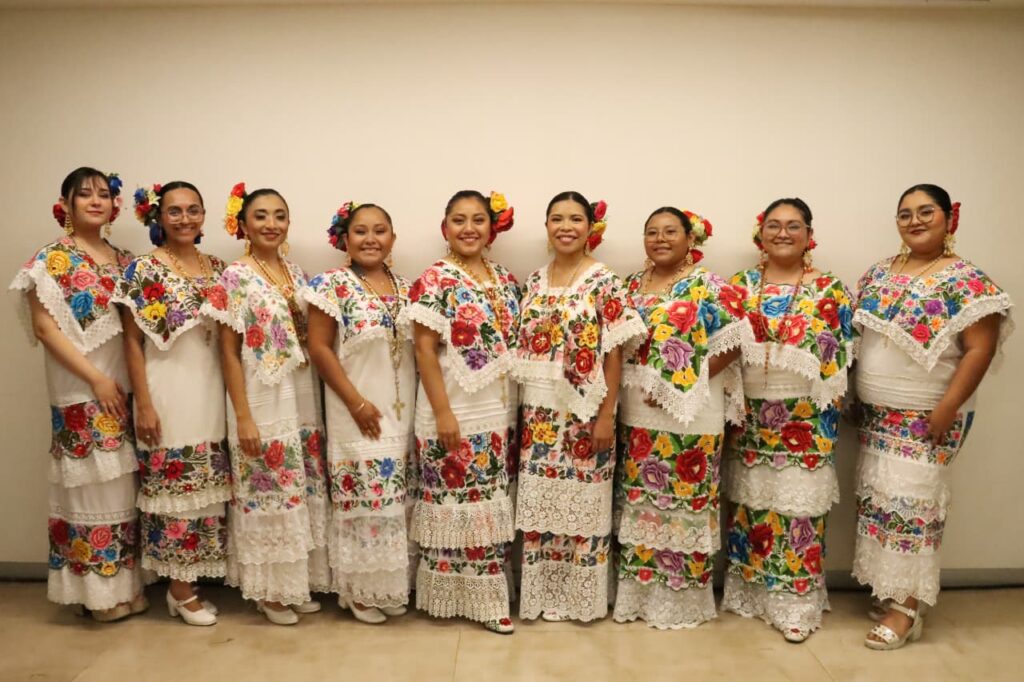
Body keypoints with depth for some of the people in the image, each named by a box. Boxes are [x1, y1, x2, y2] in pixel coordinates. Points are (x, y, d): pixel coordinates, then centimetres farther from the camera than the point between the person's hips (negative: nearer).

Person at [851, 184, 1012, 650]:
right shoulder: (879, 273, 9)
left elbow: (980, 351, -14)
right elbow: (855, 332, 14)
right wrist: (851, 394, 8)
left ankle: (907, 607, 10)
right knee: (878, 496, 10)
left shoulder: (968, 281, -10)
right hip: (876, 412, 6)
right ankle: (886, 589, 24)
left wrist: (945, 411, -18)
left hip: (925, 416, -6)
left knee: (910, 499, -2)